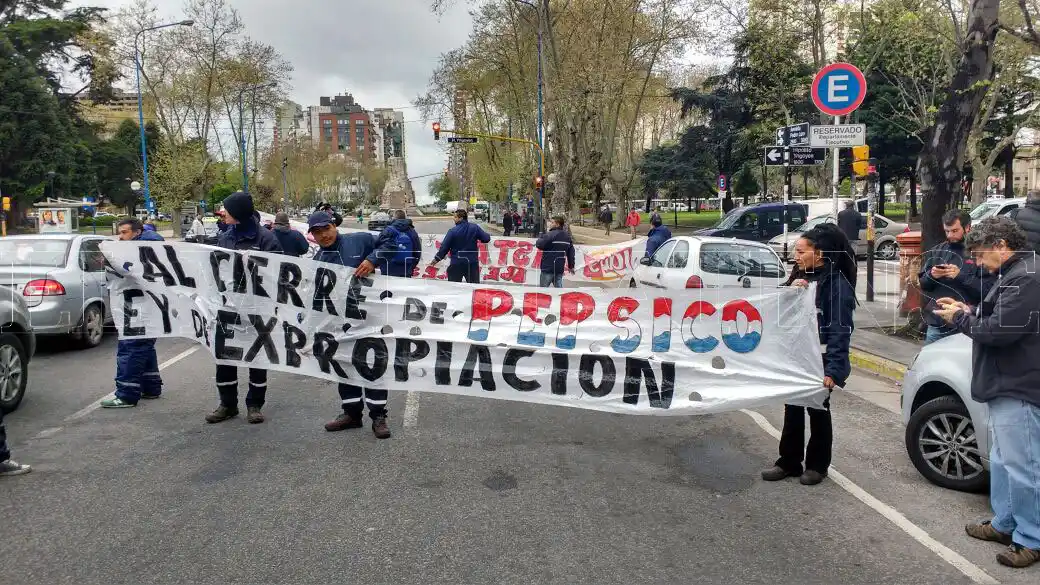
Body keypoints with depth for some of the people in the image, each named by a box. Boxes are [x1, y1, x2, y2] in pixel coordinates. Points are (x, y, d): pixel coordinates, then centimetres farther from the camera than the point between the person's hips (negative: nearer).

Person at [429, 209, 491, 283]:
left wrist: (436, 259, 5)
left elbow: (444, 248, -8)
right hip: (472, 263, 2)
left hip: (456, 264, -2)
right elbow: (487, 239, -1)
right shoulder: (475, 228, -4)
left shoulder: (453, 231, -10)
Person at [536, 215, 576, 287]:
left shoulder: (550, 234, -15)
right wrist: (571, 266, 21)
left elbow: (539, 245, -17)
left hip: (548, 268, -7)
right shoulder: (567, 236, 10)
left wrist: (541, 237, 4)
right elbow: (571, 252, 14)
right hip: (560, 268, 7)